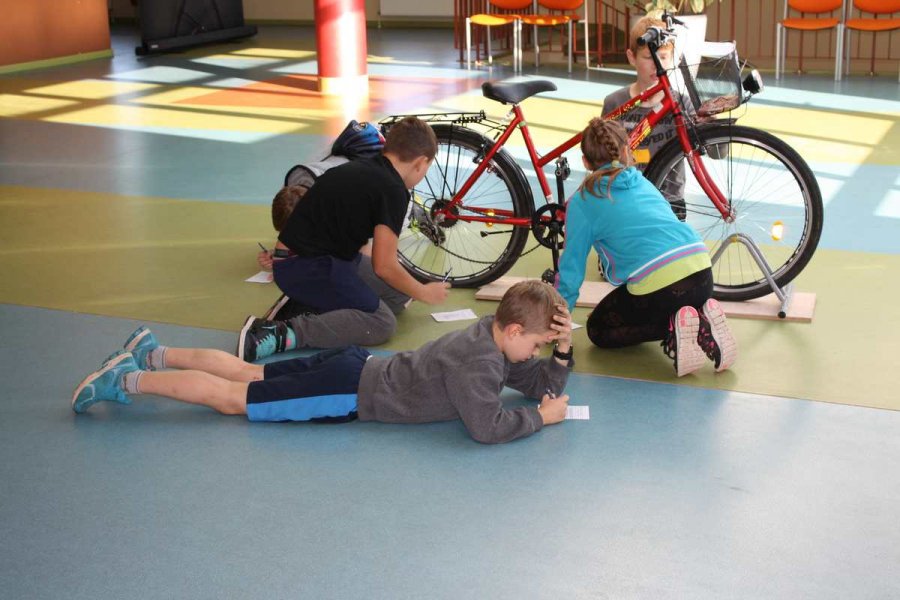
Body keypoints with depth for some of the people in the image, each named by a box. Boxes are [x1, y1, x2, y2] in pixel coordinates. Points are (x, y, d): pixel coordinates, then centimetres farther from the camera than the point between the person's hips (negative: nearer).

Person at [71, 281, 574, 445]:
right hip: (352, 393, -8)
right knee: (232, 397, -1)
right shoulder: (475, 362, -25)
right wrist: (540, 417, -21)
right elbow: (487, 426, -36)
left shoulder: (493, 334, 3)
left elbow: (543, 382, 12)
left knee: (247, 373, 19)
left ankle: (153, 354, 28)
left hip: (357, 368, 8)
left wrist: (564, 350, -7)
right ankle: (131, 381, 5)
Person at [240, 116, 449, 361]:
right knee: (382, 322, -12)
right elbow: (384, 266, -12)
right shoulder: (393, 190, -11)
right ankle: (286, 333, -24)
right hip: (309, 267, -9)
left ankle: (298, 303, 9)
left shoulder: (359, 168, 16)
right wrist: (423, 293, 5)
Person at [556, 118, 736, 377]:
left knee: (598, 329, 19)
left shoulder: (582, 202, 7)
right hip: (703, 276, 6)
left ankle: (673, 331, -6)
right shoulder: (642, 183, 24)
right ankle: (702, 324, 5)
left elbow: (571, 267, 11)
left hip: (657, 284, -6)